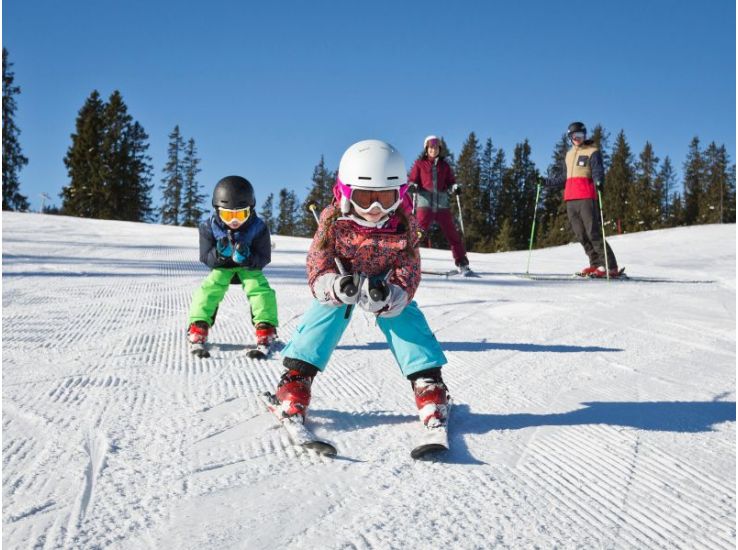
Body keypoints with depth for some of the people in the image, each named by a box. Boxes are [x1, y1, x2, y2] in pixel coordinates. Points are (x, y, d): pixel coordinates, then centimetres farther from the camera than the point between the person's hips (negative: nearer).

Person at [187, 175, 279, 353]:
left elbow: (264, 258, -19)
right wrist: (220, 253, -39)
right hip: (221, 266, 1)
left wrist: (246, 258, -41)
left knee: (261, 289, -24)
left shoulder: (258, 227, -24)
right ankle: (198, 328, -15)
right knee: (209, 288, -24)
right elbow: (206, 258, -15)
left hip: (249, 266, 0)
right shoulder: (209, 227, -21)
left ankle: (266, 329, -15)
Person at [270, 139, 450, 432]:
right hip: (341, 280, 0)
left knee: (407, 319, -17)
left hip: (387, 284, 1)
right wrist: (336, 287, -48)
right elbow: (317, 264, -24)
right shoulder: (333, 219, -27)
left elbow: (409, 270, -22)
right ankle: (295, 380, -11)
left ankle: (428, 385, -9)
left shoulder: (403, 223, -25)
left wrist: (390, 296, -45)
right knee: (323, 315, -19)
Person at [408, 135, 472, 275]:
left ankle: (462, 264, 7)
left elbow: (450, 182, 15)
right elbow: (412, 180, 8)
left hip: (442, 204, 2)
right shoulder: (419, 164, 8)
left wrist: (455, 187, -7)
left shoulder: (444, 165, 14)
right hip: (425, 203, -2)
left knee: (452, 234, 1)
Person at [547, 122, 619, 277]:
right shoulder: (569, 154, 24)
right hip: (570, 199, 7)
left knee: (593, 232, -13)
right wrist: (546, 182, 29)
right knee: (581, 234, 4)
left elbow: (598, 171, -9)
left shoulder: (592, 152, 4)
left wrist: (598, 181, -30)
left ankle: (611, 267, -13)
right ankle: (596, 264, 10)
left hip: (586, 198, -7)